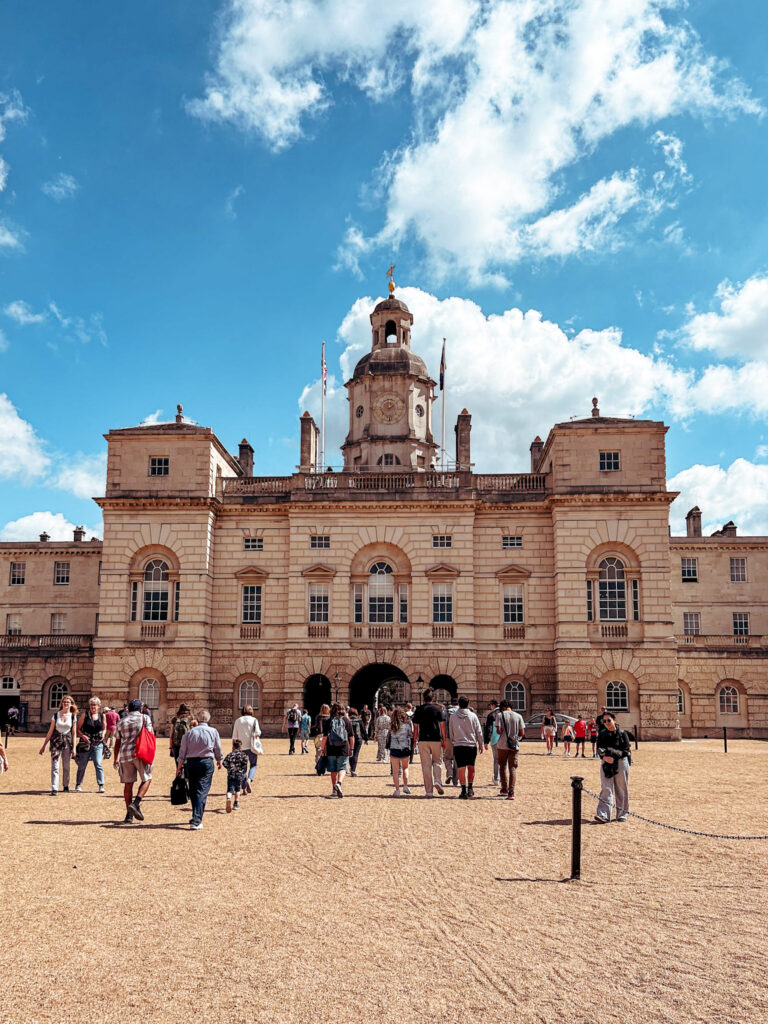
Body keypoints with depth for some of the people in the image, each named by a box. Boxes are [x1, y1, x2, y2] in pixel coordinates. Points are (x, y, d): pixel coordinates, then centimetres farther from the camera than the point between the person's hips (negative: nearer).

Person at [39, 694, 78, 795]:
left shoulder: (73, 717, 3)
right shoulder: (56, 715, 2)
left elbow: (74, 733, 5)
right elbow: (50, 731, 6)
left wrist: (73, 748, 1)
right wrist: (44, 745, 5)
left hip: (67, 742, 1)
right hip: (56, 741, -1)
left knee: (66, 766, 8)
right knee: (54, 766, -7)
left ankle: (66, 786, 23)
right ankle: (54, 789, -9)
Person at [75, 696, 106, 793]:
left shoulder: (102, 716, 5)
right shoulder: (85, 715, -2)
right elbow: (78, 728, 1)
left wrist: (102, 735, 1)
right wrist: (83, 736, -14)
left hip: (97, 744, 1)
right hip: (85, 743, -1)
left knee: (98, 764, -8)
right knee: (82, 765, 7)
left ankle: (101, 785, -5)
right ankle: (78, 785, 22)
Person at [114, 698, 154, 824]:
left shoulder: (121, 721, 17)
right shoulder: (145, 718, 4)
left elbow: (117, 741, 19)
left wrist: (116, 759, 24)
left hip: (125, 754, 4)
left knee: (128, 783, 8)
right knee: (146, 779, 9)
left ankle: (129, 815, 9)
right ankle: (136, 804, -10)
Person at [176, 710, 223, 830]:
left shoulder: (189, 732, 5)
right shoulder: (213, 731, 2)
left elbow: (183, 750, 5)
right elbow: (218, 749, 8)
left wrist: (180, 766, 14)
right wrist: (219, 761, 26)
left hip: (191, 762, 2)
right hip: (206, 762, -2)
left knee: (193, 791, 14)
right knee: (202, 791, -3)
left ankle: (196, 818, 26)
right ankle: (196, 821, -13)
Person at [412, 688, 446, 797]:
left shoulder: (418, 709, 3)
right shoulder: (438, 708, 0)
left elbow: (415, 726, 5)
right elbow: (442, 725, -1)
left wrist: (415, 740, 14)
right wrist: (444, 740, 4)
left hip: (423, 740, 1)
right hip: (436, 739, -1)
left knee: (426, 765, 4)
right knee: (437, 762, 16)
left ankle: (429, 791, 3)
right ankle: (437, 781, -8)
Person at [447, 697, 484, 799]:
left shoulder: (453, 716, 1)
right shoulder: (473, 716, -2)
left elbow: (450, 733, 9)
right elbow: (479, 732, 2)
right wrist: (480, 744, 12)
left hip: (458, 745, 0)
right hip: (472, 745, 0)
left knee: (461, 768, 1)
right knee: (471, 767, 15)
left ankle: (464, 791, -1)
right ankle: (470, 788, 13)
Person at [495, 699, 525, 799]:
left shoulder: (500, 715, -4)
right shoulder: (518, 716, 2)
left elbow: (498, 731, -13)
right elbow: (522, 733, 0)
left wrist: (503, 733, 9)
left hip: (503, 745, -1)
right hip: (515, 746, 1)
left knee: (502, 767, 16)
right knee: (513, 768, 3)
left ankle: (504, 789, 22)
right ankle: (511, 792, -6)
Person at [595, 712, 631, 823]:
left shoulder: (622, 734, -3)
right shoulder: (602, 734, 6)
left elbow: (626, 751, -6)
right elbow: (599, 749, 6)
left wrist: (614, 756, -18)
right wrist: (604, 757, -15)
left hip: (621, 763, -2)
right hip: (606, 764, 2)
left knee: (621, 790, 6)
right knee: (606, 789, -6)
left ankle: (622, 814, 17)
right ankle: (603, 814, -11)